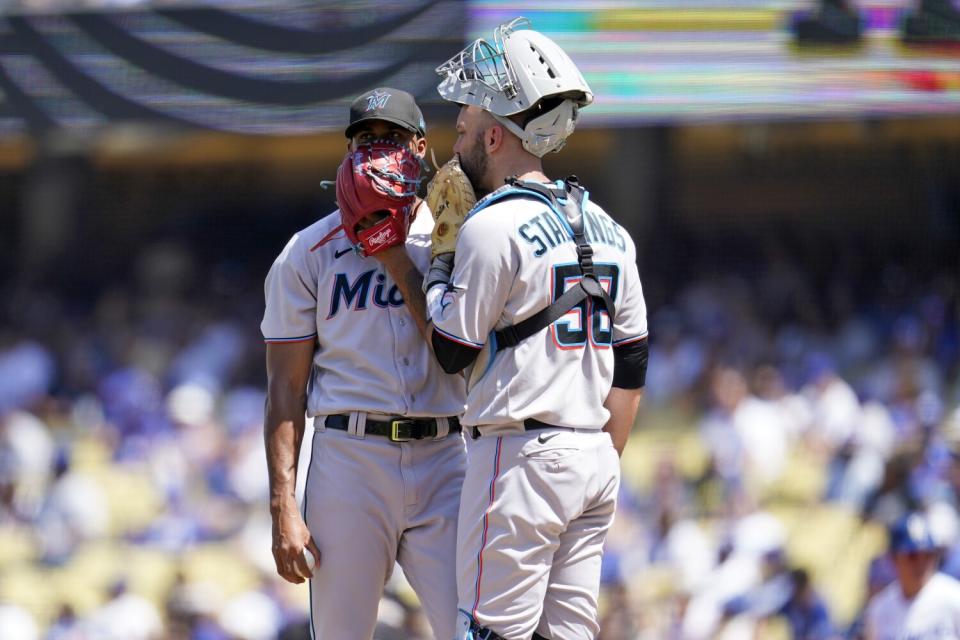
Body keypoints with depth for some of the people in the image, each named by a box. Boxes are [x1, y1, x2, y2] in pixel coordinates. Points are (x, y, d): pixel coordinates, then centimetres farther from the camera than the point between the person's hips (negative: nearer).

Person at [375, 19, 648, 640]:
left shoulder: (493, 228, -11)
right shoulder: (605, 229, 14)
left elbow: (452, 351, -5)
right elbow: (631, 370, 15)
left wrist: (436, 261, 7)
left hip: (522, 454, -8)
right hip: (595, 454, 8)